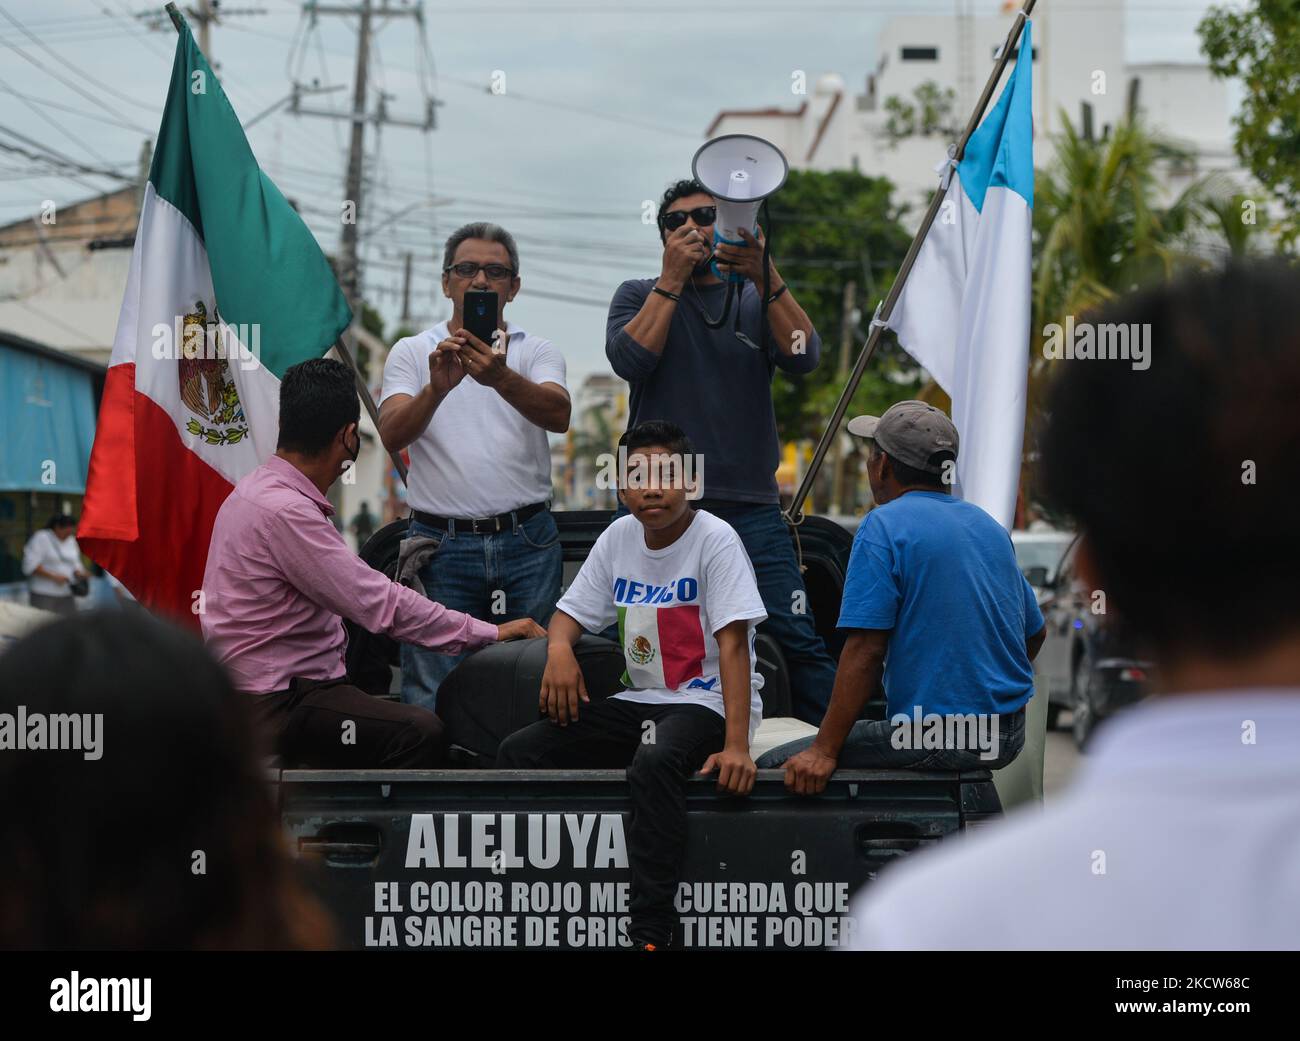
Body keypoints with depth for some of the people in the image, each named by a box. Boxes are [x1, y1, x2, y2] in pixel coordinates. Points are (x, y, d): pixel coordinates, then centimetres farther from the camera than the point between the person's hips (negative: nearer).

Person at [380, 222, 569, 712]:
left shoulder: (537, 352, 9)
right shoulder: (412, 353, 8)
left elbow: (558, 414, -13)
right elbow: (393, 435, -9)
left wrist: (501, 378, -32)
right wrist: (436, 388, -29)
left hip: (527, 542, 1)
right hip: (443, 544, -1)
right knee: (432, 696, -4)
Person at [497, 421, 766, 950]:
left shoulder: (714, 539, -13)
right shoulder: (619, 536, 6)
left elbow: (733, 642, -21)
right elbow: (571, 611, 13)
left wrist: (736, 745, -31)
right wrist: (559, 648, -14)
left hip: (707, 702, -7)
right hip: (640, 700, 7)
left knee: (654, 763, -39)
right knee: (518, 752, -7)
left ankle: (650, 931, -36)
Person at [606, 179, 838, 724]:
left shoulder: (758, 300, 14)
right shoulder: (640, 296, 13)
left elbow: (803, 357, -6)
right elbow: (629, 360, -8)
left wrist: (765, 277, -15)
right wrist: (672, 278, -7)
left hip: (751, 507, 0)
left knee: (797, 639, -8)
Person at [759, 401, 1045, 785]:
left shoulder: (884, 526, -10)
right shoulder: (989, 526, 13)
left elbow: (865, 650, -18)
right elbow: (1035, 632, 23)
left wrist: (824, 752, -17)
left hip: (936, 739, -9)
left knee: (775, 768, -3)